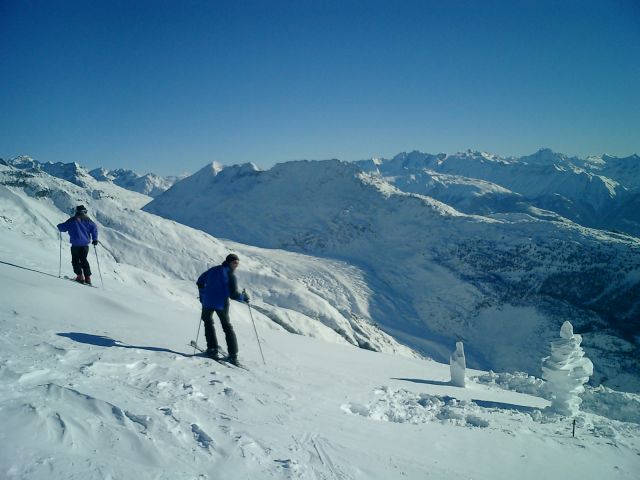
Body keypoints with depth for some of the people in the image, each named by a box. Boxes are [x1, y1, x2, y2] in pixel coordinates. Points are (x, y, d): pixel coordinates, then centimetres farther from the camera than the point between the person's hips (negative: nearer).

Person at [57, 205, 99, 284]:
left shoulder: (72, 220, -2)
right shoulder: (87, 220, 5)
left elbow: (63, 227, 0)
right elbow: (94, 228, -2)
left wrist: (59, 226, 24)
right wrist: (95, 239, 2)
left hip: (76, 244, -3)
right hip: (85, 244, 3)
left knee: (75, 260, 8)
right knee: (84, 260, 14)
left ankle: (80, 276, -6)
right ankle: (87, 277, 7)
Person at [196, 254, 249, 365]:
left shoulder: (213, 270, 7)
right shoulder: (231, 275, -9)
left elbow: (200, 282, 15)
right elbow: (234, 294, -14)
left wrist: (202, 295, 27)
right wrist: (244, 297, 4)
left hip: (208, 302, 3)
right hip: (222, 305, -3)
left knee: (208, 322, 25)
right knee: (228, 328, 12)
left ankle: (212, 349, 13)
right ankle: (233, 356, 7)